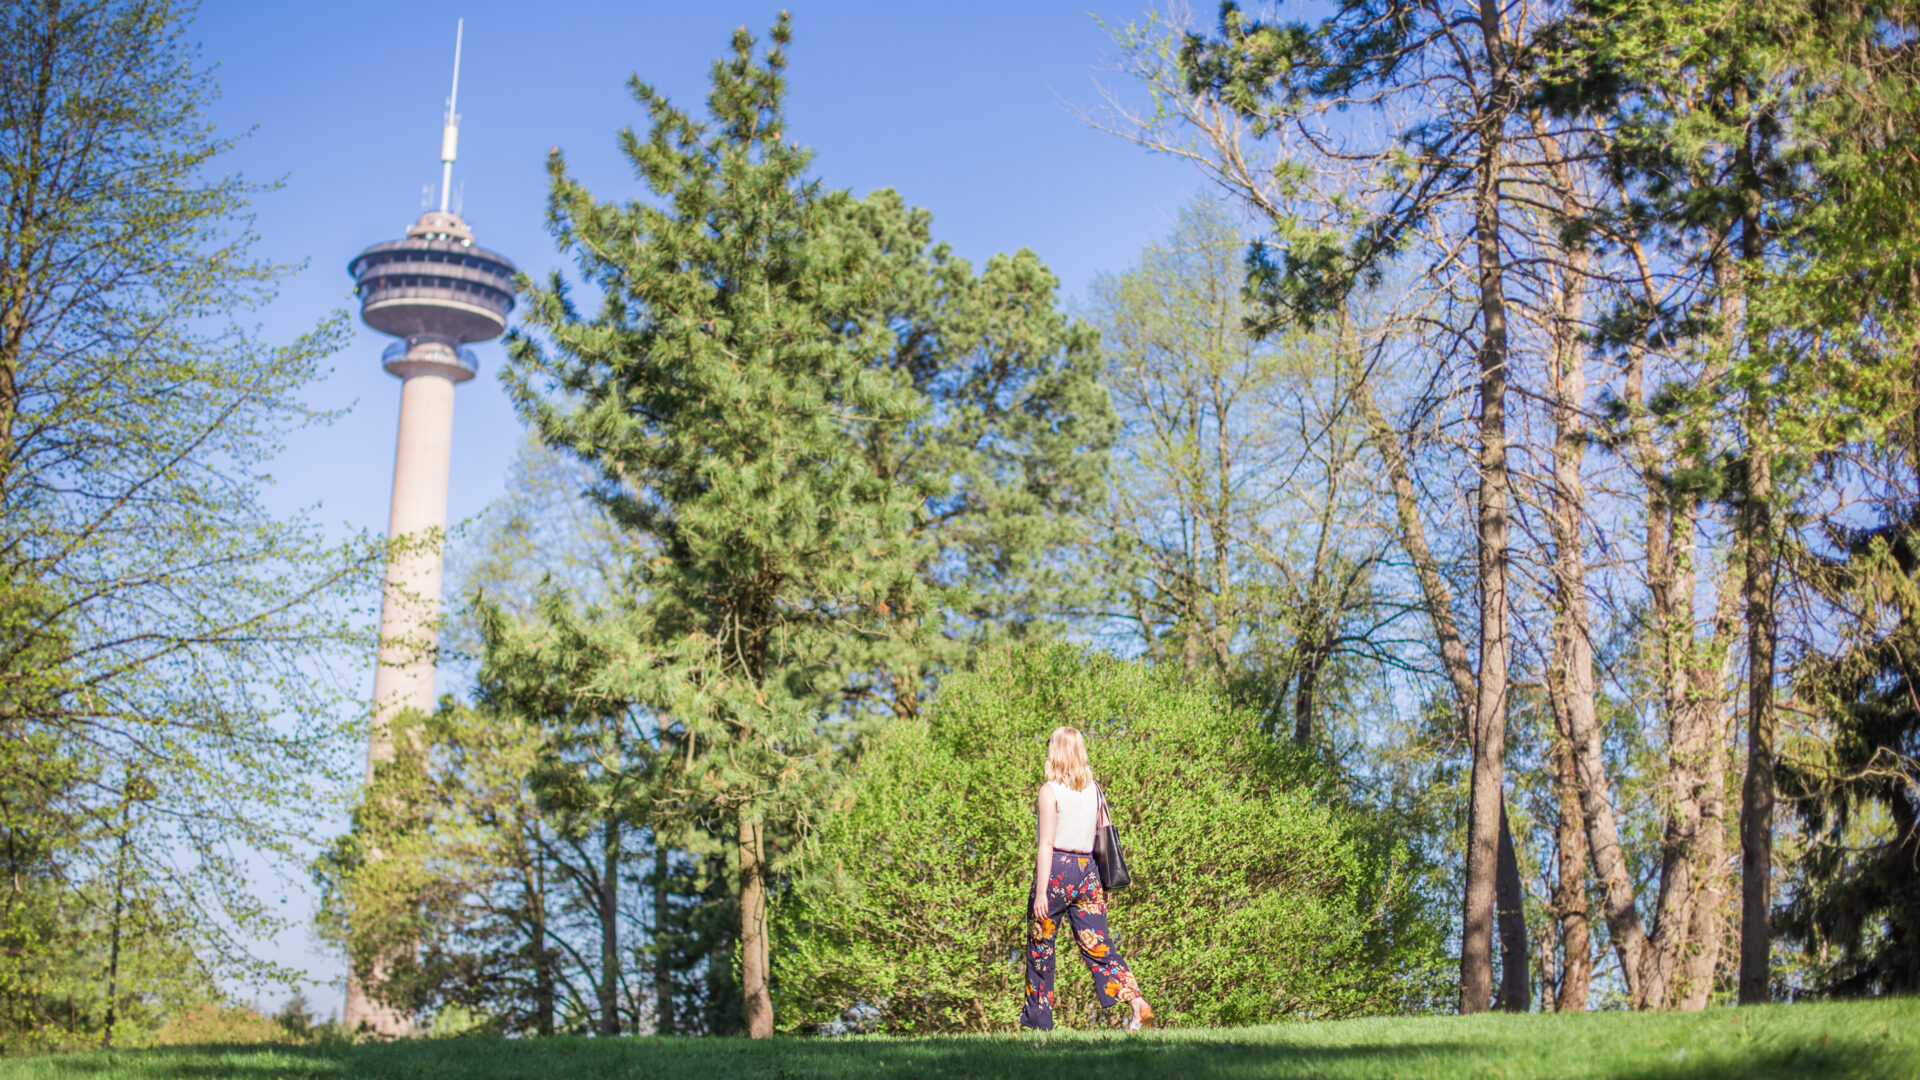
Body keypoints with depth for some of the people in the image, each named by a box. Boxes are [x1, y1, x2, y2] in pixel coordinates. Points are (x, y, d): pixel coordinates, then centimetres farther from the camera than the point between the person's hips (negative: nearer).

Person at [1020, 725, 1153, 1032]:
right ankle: (1137, 1003, -16)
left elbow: (1046, 844, -14)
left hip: (1056, 869, -5)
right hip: (1088, 870, 5)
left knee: (1040, 947, 11)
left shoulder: (1051, 790, -9)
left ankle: (1038, 1018, 19)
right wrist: (1105, 885, 20)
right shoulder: (1094, 789, 8)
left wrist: (1041, 892, -15)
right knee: (1098, 947, 3)